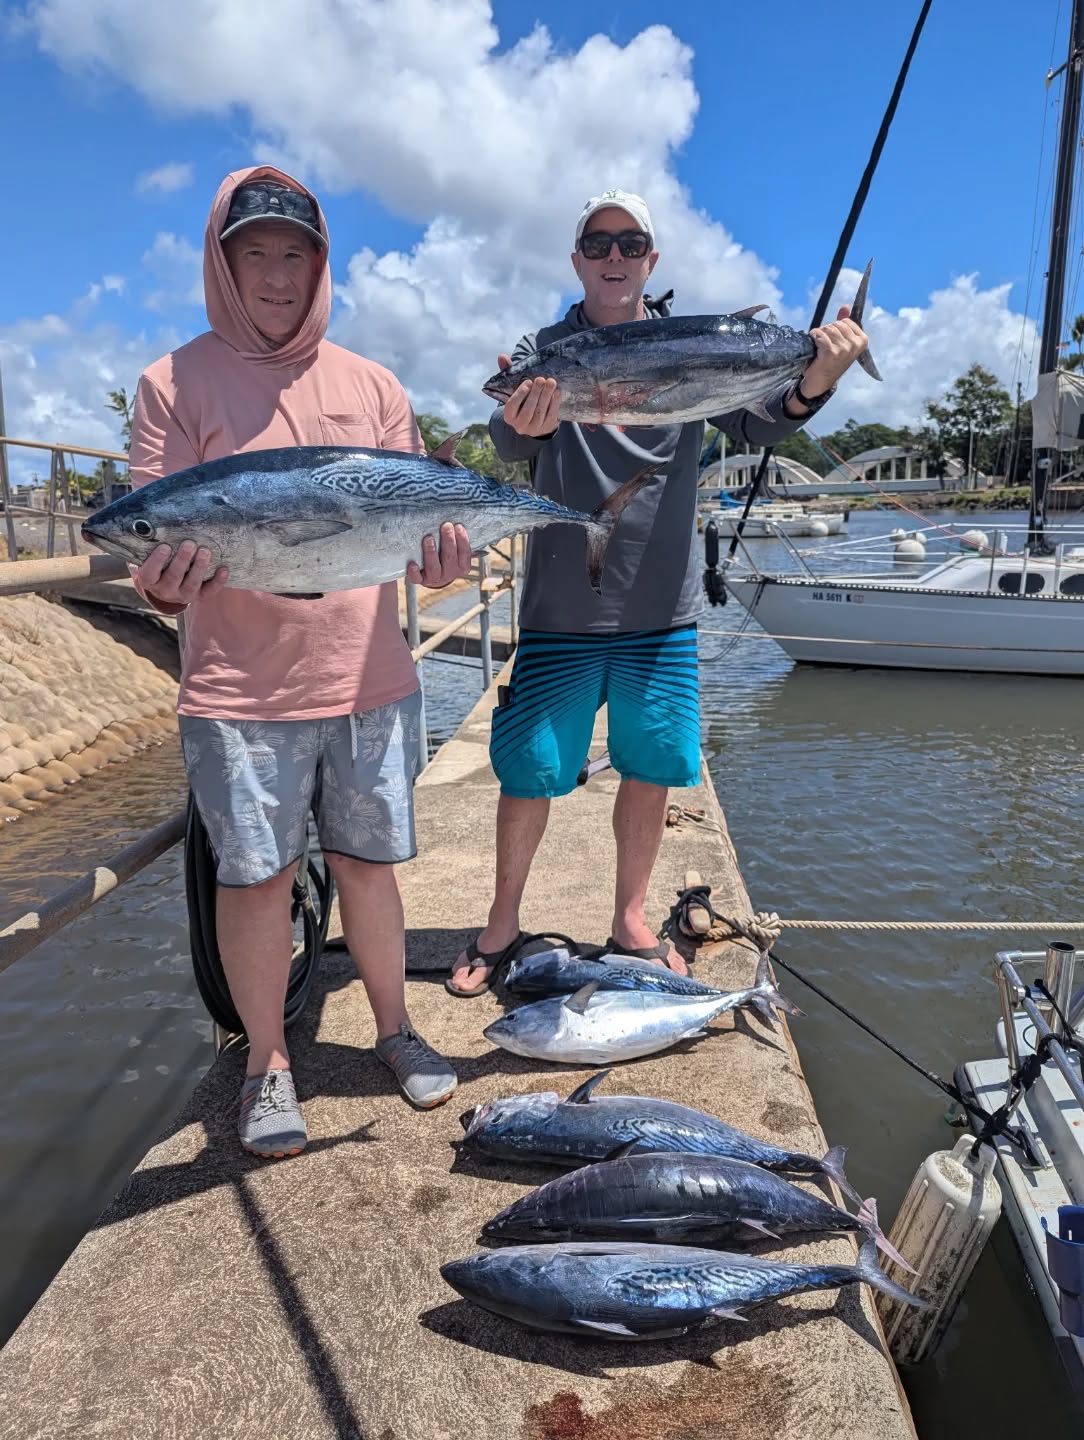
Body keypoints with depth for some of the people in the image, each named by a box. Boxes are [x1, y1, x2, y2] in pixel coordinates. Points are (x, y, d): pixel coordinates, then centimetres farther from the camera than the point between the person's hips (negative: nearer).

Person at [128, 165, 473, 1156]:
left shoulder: (371, 386, 10)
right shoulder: (177, 384, 2)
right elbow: (154, 549, -3)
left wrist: (438, 553, -15)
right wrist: (167, 582, -27)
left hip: (370, 682, 2)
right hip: (241, 693, -2)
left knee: (368, 861, 12)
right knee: (255, 878, 7)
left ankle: (395, 1028, 32)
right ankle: (267, 1063, 27)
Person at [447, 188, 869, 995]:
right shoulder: (541, 353, 3)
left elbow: (754, 424, -9)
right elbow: (508, 442, -15)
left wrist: (811, 389, -32)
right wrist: (523, 423, -40)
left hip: (662, 609, 2)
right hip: (560, 609, -1)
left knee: (651, 769, 8)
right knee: (529, 772, 3)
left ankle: (631, 922, 29)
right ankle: (502, 926, 24)